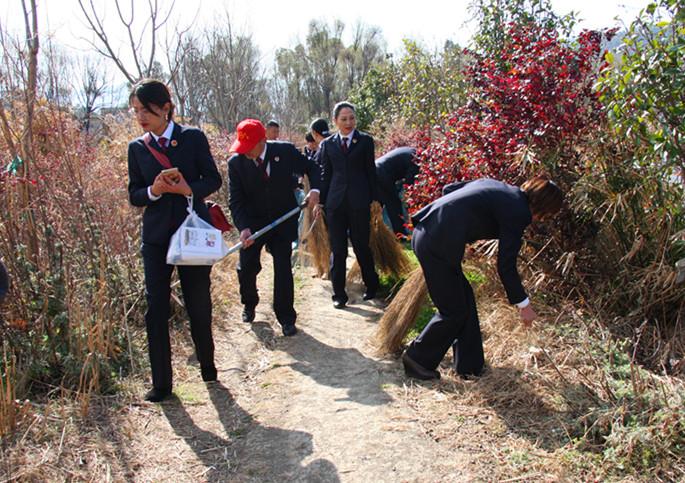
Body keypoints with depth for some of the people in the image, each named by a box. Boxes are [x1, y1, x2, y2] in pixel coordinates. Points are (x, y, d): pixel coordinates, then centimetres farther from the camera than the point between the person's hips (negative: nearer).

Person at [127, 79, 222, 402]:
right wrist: (153, 191, -15)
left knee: (199, 304, 8)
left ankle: (207, 365, 31)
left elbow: (213, 180, 0)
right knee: (156, 309, -1)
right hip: (156, 236, 2)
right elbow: (134, 195, 6)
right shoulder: (137, 148, 6)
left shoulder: (193, 138, -2)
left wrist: (189, 189, -19)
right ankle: (161, 383, 11)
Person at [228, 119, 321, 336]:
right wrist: (243, 227, -26)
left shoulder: (285, 151, -12)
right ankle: (249, 304, 33)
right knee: (246, 267, 1)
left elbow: (311, 168, 3)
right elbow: (236, 200, -11)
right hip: (252, 222, 1)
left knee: (283, 269, -1)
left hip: (283, 221, -1)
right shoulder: (236, 162, -11)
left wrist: (315, 189, -15)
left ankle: (286, 318, 14)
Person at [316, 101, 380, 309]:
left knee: (362, 246, 7)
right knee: (337, 250, 4)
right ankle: (339, 293, 12)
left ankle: (371, 286, 27)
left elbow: (371, 171, 5)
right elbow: (325, 175, 10)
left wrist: (375, 199, 2)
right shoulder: (327, 144, 9)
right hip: (335, 202, 2)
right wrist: (321, 201, 7)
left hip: (359, 202, -2)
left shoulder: (365, 140, 5)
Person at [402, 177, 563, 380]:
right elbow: (506, 266, -6)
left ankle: (469, 364, 31)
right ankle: (417, 359, 22)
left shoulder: (497, 186, 17)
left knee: (464, 298, 19)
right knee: (453, 311, 7)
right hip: (437, 244, -10)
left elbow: (448, 188, 22)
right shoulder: (517, 212, -8)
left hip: (425, 230, 10)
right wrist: (524, 304, 5)